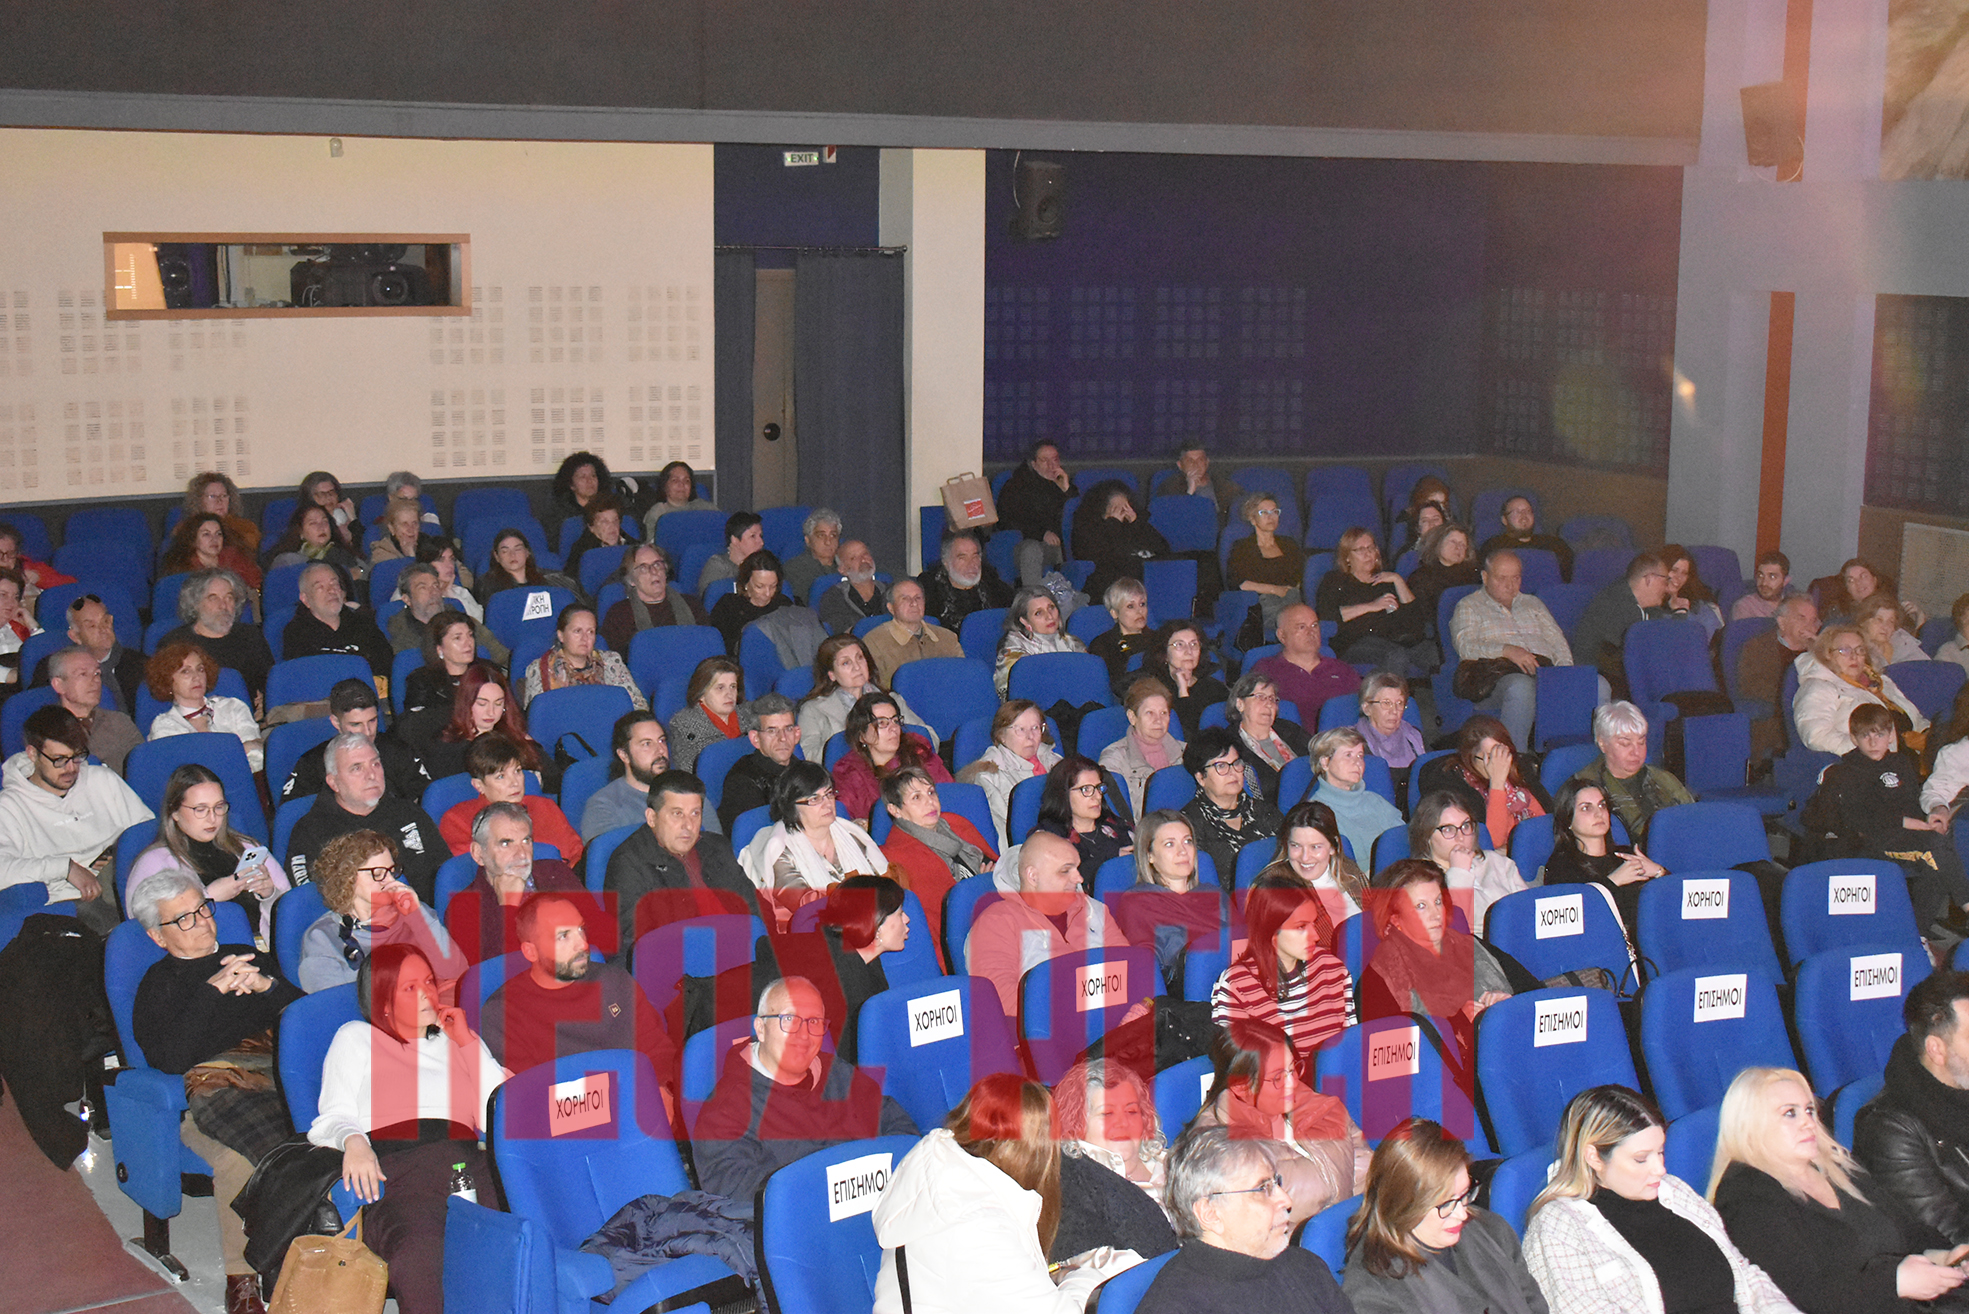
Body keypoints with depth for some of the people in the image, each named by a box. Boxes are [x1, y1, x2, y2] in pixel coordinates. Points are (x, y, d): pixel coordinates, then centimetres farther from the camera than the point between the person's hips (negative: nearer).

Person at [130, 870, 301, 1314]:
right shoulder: (158, 984, 20)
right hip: (209, 1091, -2)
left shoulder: (252, 959, 30)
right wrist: (213, 991, -6)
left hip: (277, 1076, 3)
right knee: (239, 1159, -37)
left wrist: (267, 986, 1)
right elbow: (170, 1058, 1)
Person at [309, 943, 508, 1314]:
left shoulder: (459, 1040, 32)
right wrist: (352, 1141, -11)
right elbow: (332, 1119, 14)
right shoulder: (356, 1037, 27)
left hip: (470, 1164, 3)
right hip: (396, 1165, -3)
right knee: (419, 1254, -40)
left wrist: (468, 1042, 17)